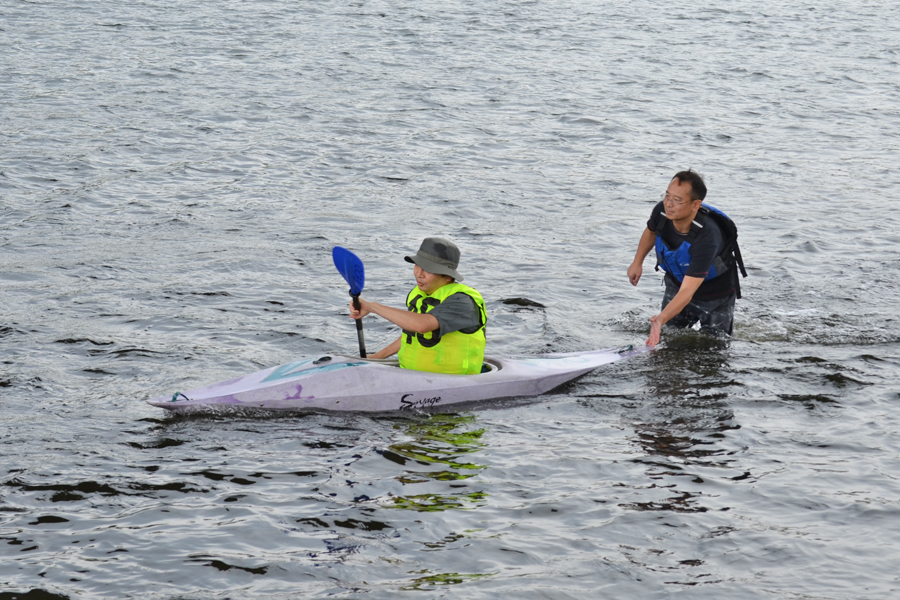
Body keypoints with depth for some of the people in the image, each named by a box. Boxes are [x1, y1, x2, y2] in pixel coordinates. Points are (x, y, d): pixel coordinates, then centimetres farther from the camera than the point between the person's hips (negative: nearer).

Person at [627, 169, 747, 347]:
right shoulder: (661, 212, -24)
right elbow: (651, 231, 6)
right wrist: (638, 262, 13)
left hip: (715, 295, -5)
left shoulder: (707, 237, -42)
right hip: (676, 283, 5)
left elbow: (687, 291, -46)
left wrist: (660, 319, -57)